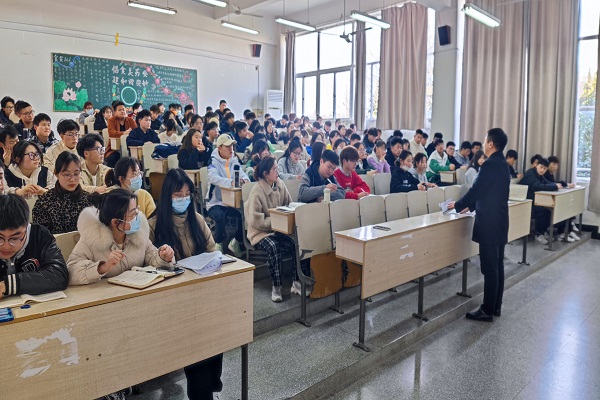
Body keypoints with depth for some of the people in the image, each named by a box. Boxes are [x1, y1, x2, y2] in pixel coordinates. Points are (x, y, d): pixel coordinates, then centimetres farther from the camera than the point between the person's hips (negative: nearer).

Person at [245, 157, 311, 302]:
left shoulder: (279, 184, 2)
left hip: (279, 229, 5)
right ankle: (276, 287, -18)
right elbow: (256, 221, -19)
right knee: (273, 247, -35)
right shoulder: (257, 192, -15)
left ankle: (297, 283, -9)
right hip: (261, 232, -5)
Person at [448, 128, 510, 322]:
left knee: (489, 267, -2)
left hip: (489, 223, -10)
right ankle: (496, 306, 24)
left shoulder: (490, 165, -18)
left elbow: (476, 190, -15)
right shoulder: (502, 164, 12)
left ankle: (488, 310, 6)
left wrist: (458, 205, 0)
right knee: (497, 265, 14)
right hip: (499, 221, 10)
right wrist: (469, 206, 23)